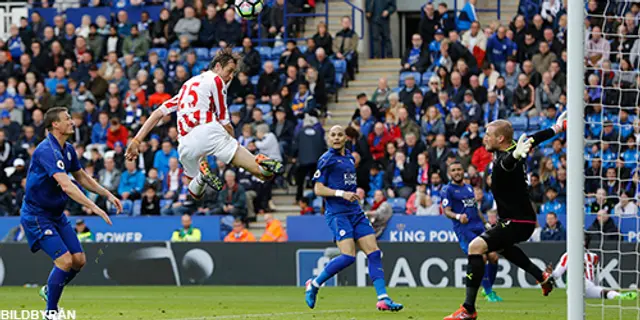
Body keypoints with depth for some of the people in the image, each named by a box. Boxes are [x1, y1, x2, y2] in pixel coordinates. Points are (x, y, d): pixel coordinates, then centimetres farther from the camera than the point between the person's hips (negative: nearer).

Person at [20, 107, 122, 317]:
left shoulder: (68, 150, 6)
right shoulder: (47, 150, -25)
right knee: (65, 260, -18)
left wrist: (107, 194, 12)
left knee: (79, 260, 4)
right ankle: (50, 313, -5)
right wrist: (93, 207, -38)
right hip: (37, 215, -9)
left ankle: (49, 291, 28)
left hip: (56, 214, 9)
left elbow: (82, 178, 22)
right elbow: (66, 185, -35)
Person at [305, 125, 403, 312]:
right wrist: (342, 194, -19)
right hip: (337, 213, -8)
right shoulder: (327, 159, -5)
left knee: (374, 253, -3)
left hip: (355, 212, 8)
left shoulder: (349, 157, 17)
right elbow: (318, 189, -9)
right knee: (348, 256, -19)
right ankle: (313, 285, -1)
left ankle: (382, 299, -5)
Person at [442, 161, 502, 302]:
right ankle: (489, 292, -10)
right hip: (464, 230, -7)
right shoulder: (447, 190, 1)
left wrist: (486, 224, 25)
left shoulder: (469, 188, 21)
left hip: (479, 227, 7)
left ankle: (489, 288, 15)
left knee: (493, 257, -3)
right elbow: (446, 211, -8)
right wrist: (458, 216, -27)